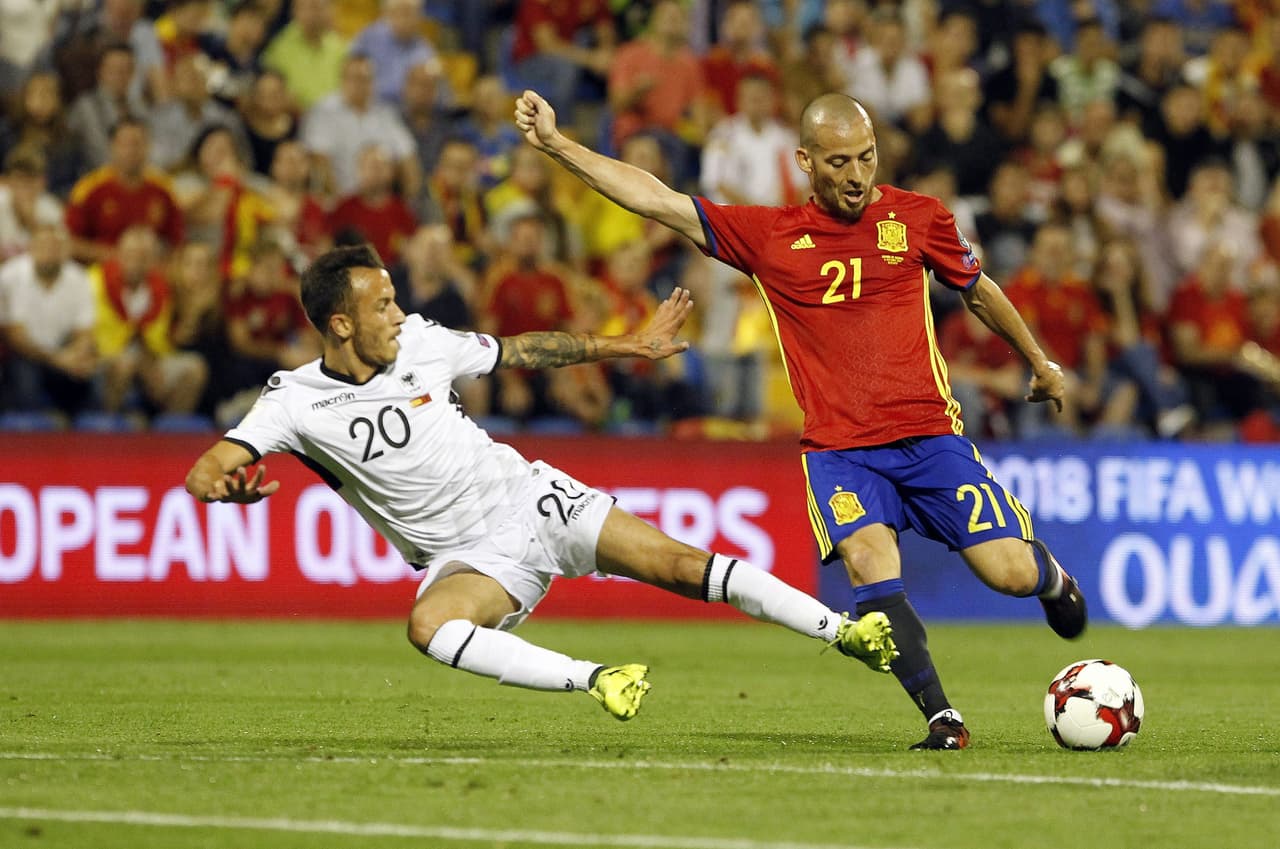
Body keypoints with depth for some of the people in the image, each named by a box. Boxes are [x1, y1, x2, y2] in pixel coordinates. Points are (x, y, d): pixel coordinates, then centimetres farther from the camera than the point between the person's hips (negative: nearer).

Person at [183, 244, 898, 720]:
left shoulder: (420, 342, -2)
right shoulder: (295, 402, -11)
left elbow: (524, 350, 13)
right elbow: (204, 473, -19)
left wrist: (630, 346, 18)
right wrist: (223, 482, -44)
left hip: (531, 496, 2)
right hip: (474, 559, -2)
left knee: (683, 566, -12)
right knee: (429, 627, -35)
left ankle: (843, 630, -6)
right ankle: (596, 680, -33)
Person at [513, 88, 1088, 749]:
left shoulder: (916, 217, 5)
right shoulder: (767, 235, 4)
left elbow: (977, 291, 22)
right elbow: (657, 201, 2)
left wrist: (1039, 363, 32)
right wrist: (555, 143, -4)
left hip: (929, 436, 0)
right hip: (838, 449, 0)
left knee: (1011, 574, -7)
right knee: (869, 563, -27)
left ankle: (1048, 571, 31)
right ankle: (942, 718, -19)